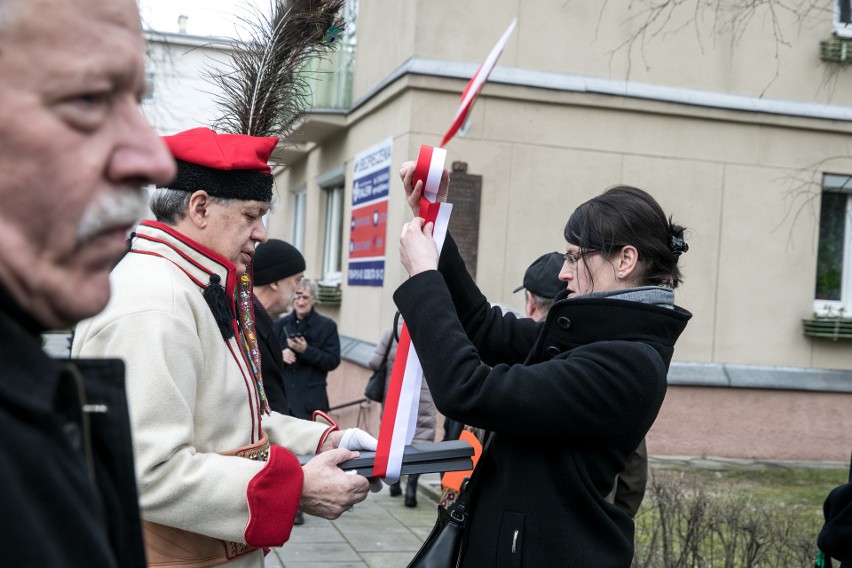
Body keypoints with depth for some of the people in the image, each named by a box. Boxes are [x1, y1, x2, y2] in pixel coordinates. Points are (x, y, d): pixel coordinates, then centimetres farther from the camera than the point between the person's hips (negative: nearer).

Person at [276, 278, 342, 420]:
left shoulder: (327, 326, 2)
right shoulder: (280, 324, 10)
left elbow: (333, 361, -4)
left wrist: (306, 350, -17)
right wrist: (279, 355, -10)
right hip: (281, 395, 3)